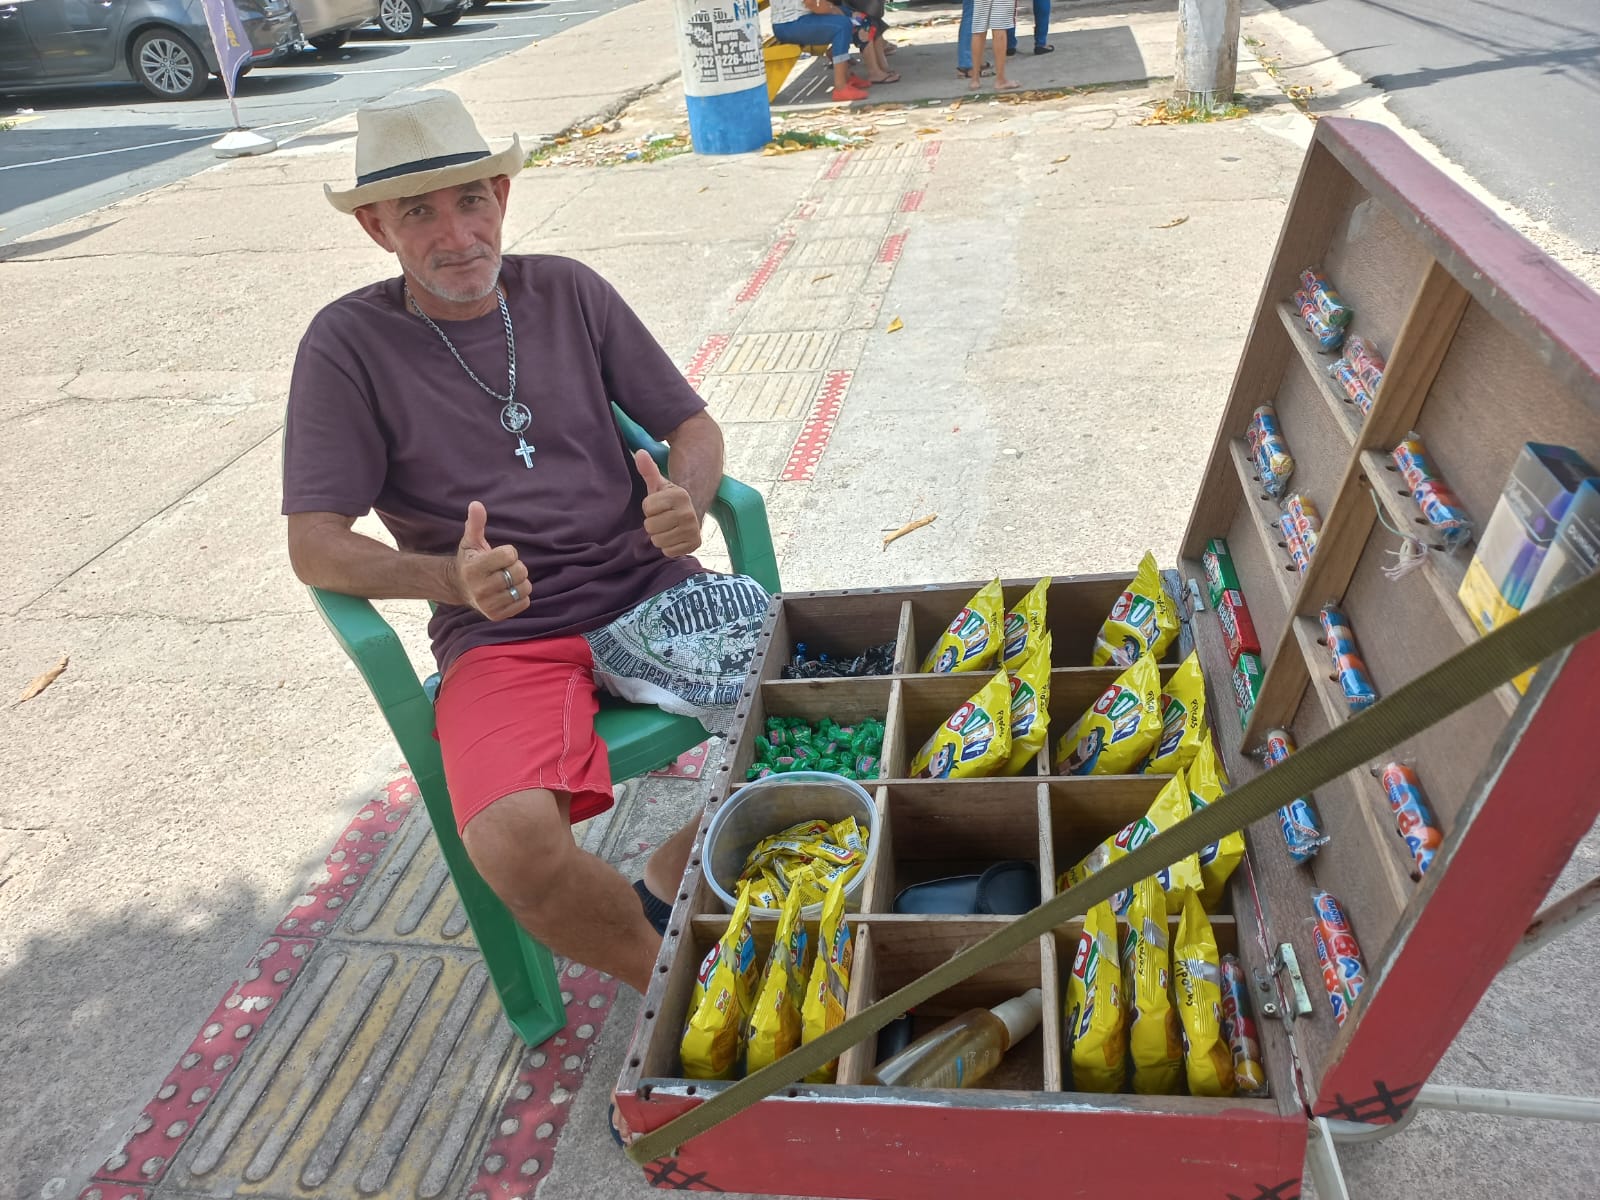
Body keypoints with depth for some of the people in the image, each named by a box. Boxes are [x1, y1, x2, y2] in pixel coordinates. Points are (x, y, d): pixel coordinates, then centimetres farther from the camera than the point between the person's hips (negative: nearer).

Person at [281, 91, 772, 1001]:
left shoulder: (566, 292, 9)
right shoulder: (350, 343, 0)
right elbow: (316, 546, -4)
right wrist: (453, 579, -22)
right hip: (504, 637, -2)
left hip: (651, 590, 3)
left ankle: (668, 886, 5)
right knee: (514, 842, -30)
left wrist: (688, 501, -13)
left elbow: (694, 426, 11)